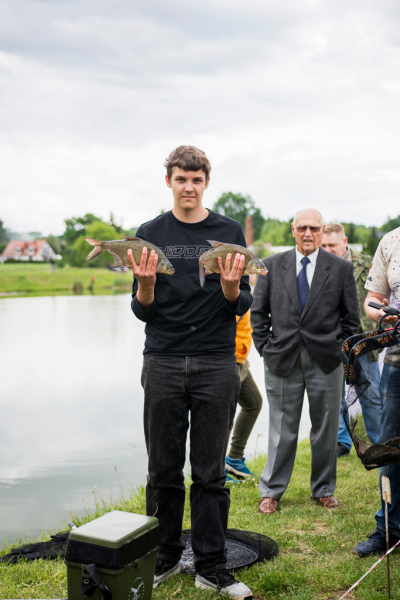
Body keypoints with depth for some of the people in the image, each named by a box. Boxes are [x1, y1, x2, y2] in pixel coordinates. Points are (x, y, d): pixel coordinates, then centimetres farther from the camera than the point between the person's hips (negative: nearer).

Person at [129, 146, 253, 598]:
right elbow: (142, 310, 4)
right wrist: (146, 285, -17)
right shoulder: (149, 234, 7)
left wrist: (231, 288, -17)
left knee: (210, 473, 6)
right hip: (162, 364, 1)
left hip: (216, 365, 0)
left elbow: (242, 306, 4)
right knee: (163, 470, 8)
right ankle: (165, 558, 25)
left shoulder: (229, 233, 6)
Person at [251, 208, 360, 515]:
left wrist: (340, 349, 0)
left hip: (326, 362, 0)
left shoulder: (341, 268, 2)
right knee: (282, 431, 7)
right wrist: (265, 347, 1)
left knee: (326, 430, 11)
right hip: (282, 360, 0)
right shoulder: (272, 265, 5)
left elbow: (352, 317, 6)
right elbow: (258, 312, 7)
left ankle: (324, 490, 29)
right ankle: (271, 492, 21)